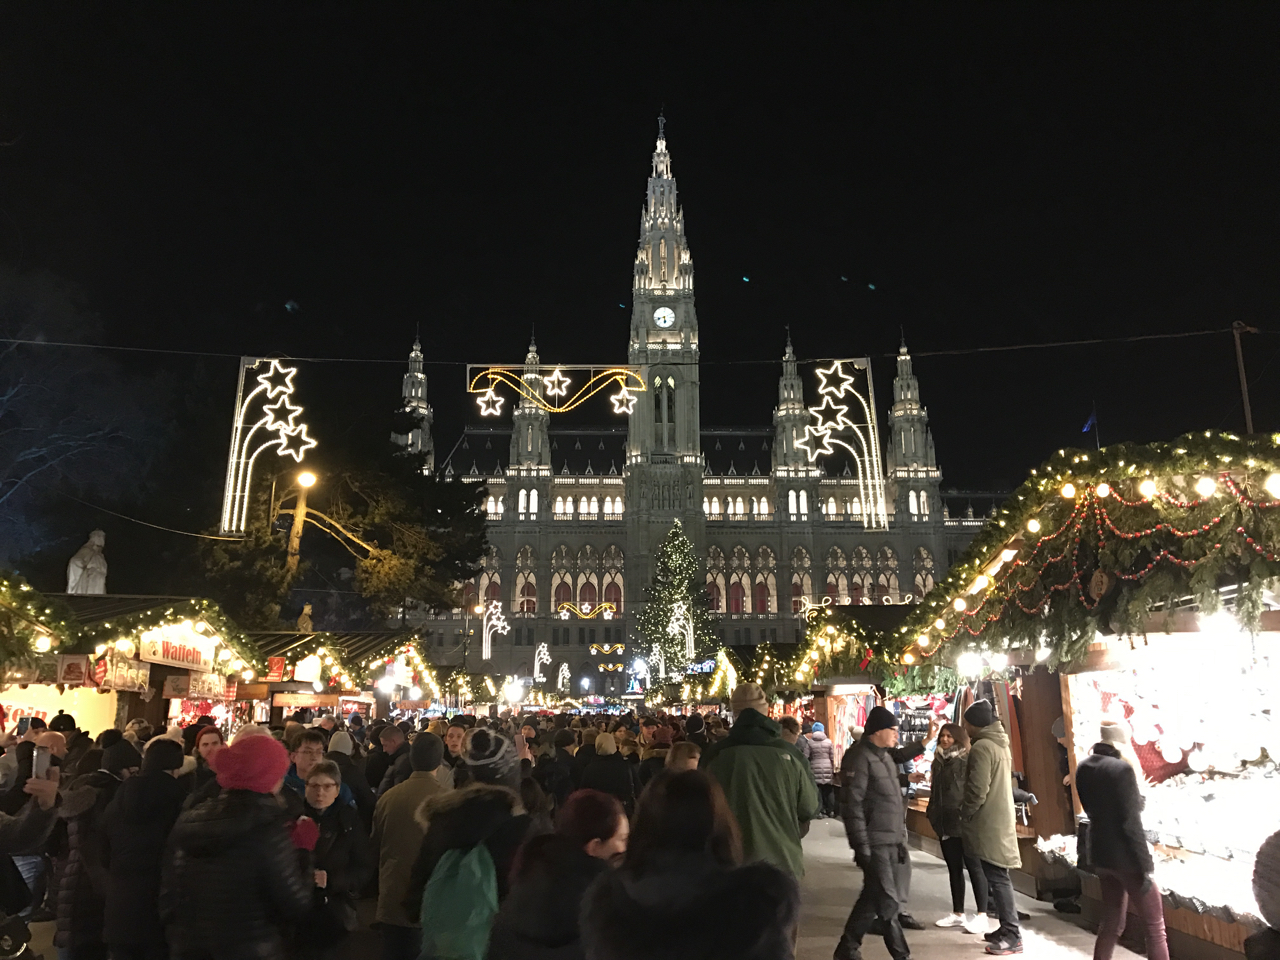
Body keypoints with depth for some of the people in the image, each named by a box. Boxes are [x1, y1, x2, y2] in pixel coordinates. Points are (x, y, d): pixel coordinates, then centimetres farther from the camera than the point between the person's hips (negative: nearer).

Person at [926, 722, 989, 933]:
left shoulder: (967, 760, -9)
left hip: (964, 822, -7)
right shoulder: (939, 760, 13)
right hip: (945, 823, 7)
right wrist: (932, 813, 15)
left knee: (973, 867, 1)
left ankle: (982, 915, 7)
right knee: (954, 868, 14)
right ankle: (958, 914, 23)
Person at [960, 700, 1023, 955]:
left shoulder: (982, 747, -17)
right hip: (1000, 819, 10)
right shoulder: (999, 744, 13)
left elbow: (978, 789, -22)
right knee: (998, 877, 15)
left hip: (988, 823, -10)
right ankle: (1007, 928, 21)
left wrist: (964, 814, -7)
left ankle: (1012, 936, -2)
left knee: (997, 878, -5)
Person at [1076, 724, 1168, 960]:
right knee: (1155, 925, 7)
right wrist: (1146, 866, -14)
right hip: (1124, 856, -7)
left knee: (1111, 922, 18)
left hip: (1099, 852, 7)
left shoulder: (1083, 768, 3)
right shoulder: (1122, 768, -19)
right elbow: (1131, 822, -19)